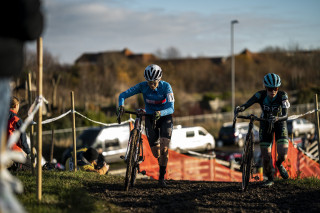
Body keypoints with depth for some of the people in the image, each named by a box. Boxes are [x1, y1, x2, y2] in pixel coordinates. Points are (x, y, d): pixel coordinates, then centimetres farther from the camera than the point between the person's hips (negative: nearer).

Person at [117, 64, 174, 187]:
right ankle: (161, 162, 34)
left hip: (164, 117, -2)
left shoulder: (166, 87, -23)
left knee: (164, 148, -18)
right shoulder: (143, 86, -18)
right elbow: (123, 95, -17)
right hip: (150, 117, 2)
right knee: (155, 151, -2)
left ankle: (162, 177, -8)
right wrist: (121, 105, -38)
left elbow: (171, 108, -31)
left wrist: (160, 113, -51)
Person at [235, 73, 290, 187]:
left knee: (282, 155, -17)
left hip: (279, 123, -1)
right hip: (265, 124, 1)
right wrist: (240, 108, -59)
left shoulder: (282, 96, -25)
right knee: (266, 157, -6)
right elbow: (246, 105, -36)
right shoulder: (261, 95, -24)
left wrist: (277, 118, -53)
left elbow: (285, 115, -32)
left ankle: (279, 164, 20)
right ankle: (269, 178, 21)